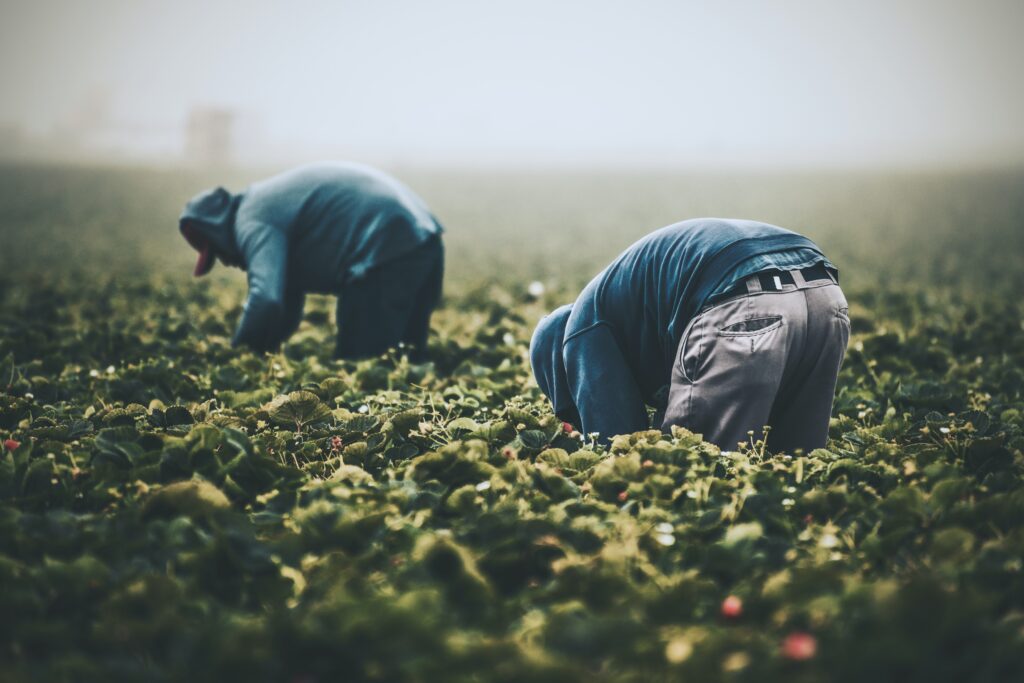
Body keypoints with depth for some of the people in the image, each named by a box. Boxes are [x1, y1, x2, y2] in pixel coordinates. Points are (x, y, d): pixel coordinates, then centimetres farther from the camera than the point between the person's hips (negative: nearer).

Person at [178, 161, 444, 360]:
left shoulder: (252, 223, -6)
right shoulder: (271, 202, 27)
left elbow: (266, 300, -22)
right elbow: (286, 303, 32)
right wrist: (264, 348, 28)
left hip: (388, 249, -11)